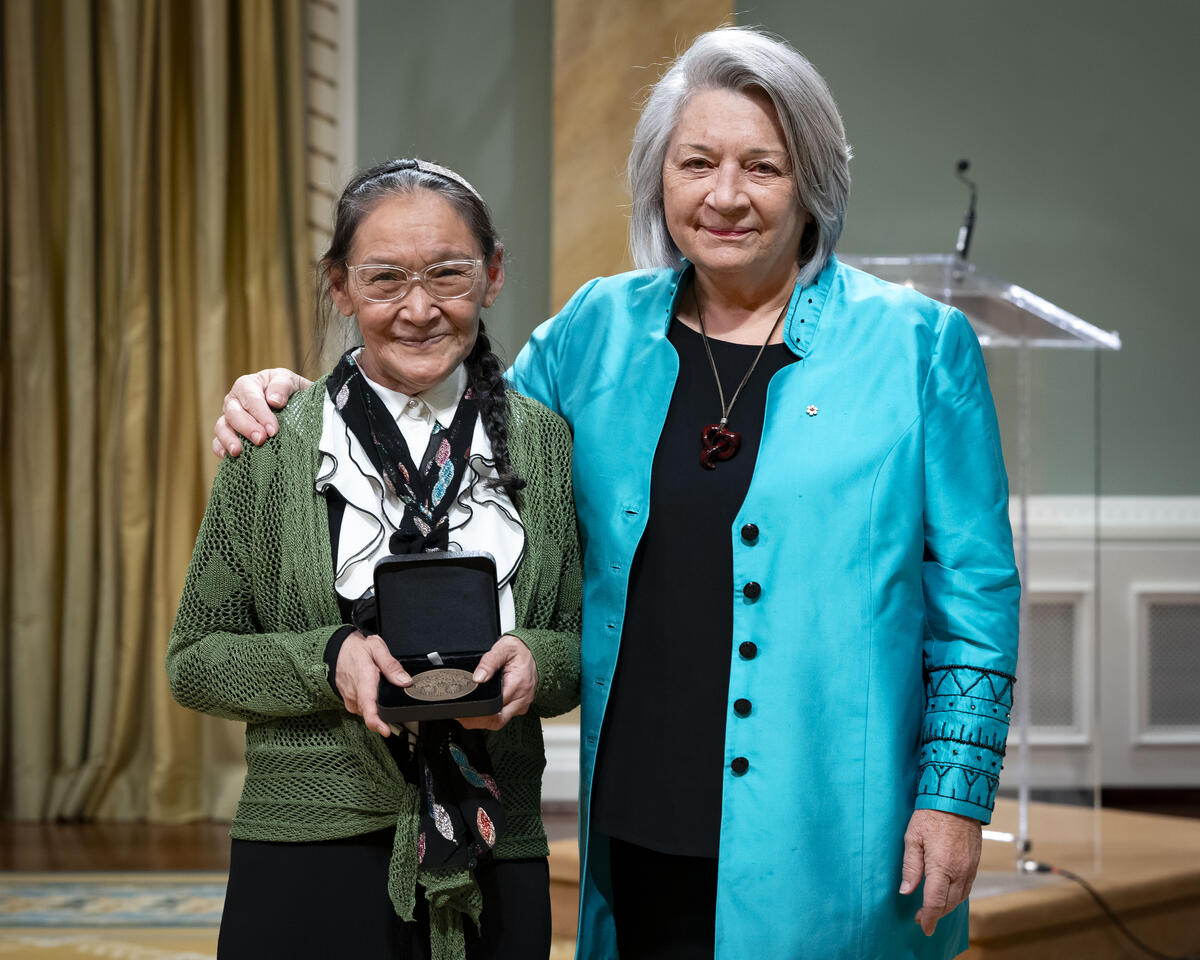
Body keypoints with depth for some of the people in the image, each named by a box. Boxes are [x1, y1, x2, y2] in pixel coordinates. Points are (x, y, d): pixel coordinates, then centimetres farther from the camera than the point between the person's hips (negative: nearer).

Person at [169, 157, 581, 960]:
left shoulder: (545, 443, 3)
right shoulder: (277, 447, -2)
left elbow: (585, 642, 9)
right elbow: (195, 660, 1)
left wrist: (536, 661, -13)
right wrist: (328, 659, -16)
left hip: (496, 862, 2)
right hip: (310, 862, -1)